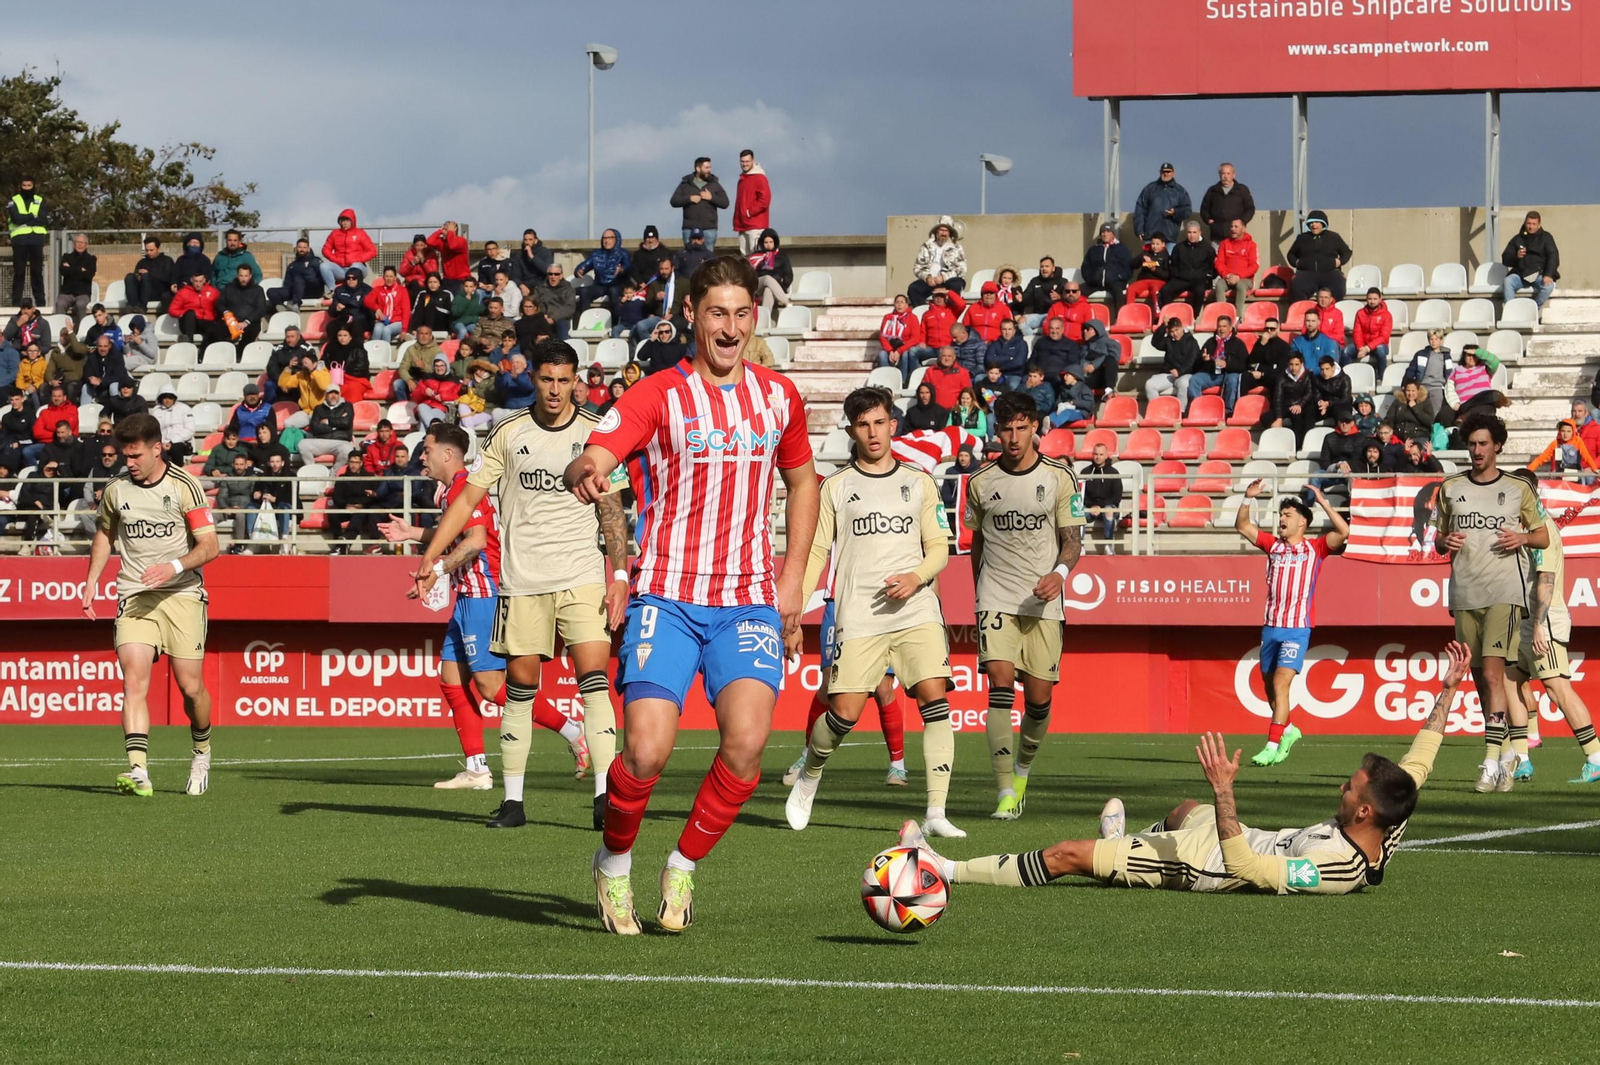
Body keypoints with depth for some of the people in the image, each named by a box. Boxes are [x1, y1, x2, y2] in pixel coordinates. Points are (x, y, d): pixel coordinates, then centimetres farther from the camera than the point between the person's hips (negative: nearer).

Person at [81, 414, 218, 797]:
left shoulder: (185, 486, -6)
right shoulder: (115, 491, 6)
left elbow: (209, 546, -9)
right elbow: (104, 535, 25)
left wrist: (175, 566, -25)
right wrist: (91, 584, 18)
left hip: (182, 594, -2)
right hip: (134, 596, 2)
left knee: (190, 686, 0)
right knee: (134, 680, -15)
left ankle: (202, 752, 30)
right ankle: (138, 772, -24)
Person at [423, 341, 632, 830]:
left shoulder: (595, 432, 3)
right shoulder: (509, 434, 4)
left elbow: (611, 509, 6)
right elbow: (468, 498, 7)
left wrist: (620, 574, -3)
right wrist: (430, 558, -1)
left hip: (582, 575, -1)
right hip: (522, 580, 1)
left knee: (594, 677, -12)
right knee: (519, 686, 2)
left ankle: (605, 795, -14)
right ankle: (512, 800, 9)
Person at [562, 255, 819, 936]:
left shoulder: (778, 396, 11)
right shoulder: (659, 395, -2)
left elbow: (803, 482, 26)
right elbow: (594, 456, -17)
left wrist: (792, 581, 17)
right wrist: (586, 474, -43)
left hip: (750, 601, 3)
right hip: (666, 598, -3)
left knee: (747, 739, -20)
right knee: (647, 751, -17)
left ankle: (683, 868, 3)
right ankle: (614, 864, 13)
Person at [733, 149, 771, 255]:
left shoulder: (759, 178, -7)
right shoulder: (742, 179, 19)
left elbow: (765, 199, -18)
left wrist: (750, 212, -14)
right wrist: (737, 221, 17)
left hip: (756, 225, -9)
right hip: (743, 225, 9)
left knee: (756, 255, -14)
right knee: (745, 255, 7)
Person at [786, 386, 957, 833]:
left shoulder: (919, 483, 13)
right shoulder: (836, 487, 9)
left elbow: (939, 548, 14)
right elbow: (815, 550, 8)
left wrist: (917, 577, -7)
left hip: (916, 611, 1)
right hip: (858, 617, -1)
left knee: (935, 699, -15)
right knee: (844, 713, -8)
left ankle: (937, 814, -14)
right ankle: (809, 776, 25)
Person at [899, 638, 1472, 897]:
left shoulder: (1331, 870, -41)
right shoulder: (1386, 835, -19)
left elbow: (1241, 864, -42)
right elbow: (1419, 762, -5)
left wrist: (1224, 789, -46)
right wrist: (1447, 692, -4)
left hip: (1202, 861, -9)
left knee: (1066, 854, -2)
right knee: (1185, 808, 41)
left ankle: (948, 871, 10)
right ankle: (1121, 841, 71)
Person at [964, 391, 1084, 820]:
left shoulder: (1059, 477, 0)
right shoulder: (981, 482, 4)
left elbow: (1072, 539, 1)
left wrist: (1060, 573, -18)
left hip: (1043, 600, 0)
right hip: (996, 598, 0)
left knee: (1039, 696, 1)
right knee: (1001, 681, -17)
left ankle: (1023, 769, 31)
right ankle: (1006, 793, -20)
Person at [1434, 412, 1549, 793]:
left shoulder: (1519, 489, 4)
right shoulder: (1451, 488, 12)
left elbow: (1544, 536, 11)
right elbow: (1439, 539, 19)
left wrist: (1523, 537, -10)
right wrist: (1446, 543, -4)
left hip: (1504, 593, -4)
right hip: (1464, 594, 4)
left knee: (1493, 672, -17)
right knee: (1480, 679, 7)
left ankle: (1492, 761, -21)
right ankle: (1518, 751, 19)